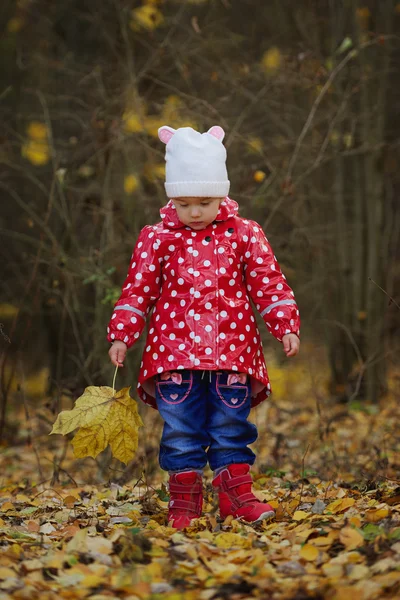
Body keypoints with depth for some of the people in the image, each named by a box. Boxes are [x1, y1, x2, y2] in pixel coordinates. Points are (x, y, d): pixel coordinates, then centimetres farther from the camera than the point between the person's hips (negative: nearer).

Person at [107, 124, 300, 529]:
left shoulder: (244, 235, 5)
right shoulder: (157, 240, 5)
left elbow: (269, 283, 7)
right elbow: (138, 290, 8)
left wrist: (286, 326, -1)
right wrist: (121, 335, 2)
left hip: (231, 348, 0)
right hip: (175, 350, 0)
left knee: (231, 426, 3)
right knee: (180, 429, 0)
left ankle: (236, 494, 11)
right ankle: (184, 498, 8)